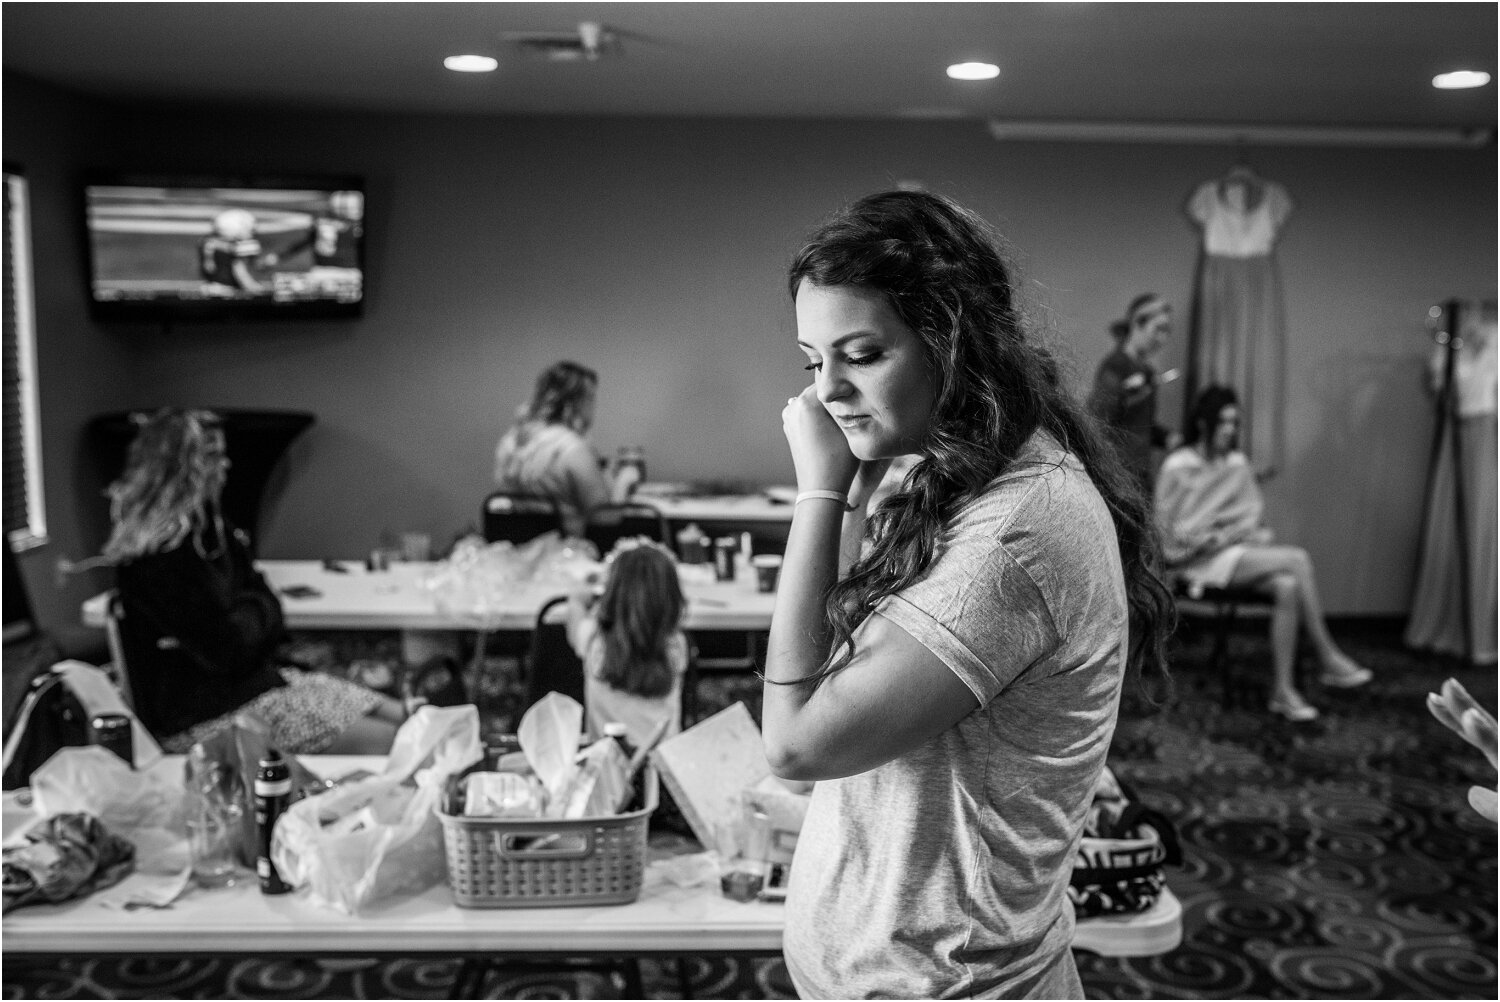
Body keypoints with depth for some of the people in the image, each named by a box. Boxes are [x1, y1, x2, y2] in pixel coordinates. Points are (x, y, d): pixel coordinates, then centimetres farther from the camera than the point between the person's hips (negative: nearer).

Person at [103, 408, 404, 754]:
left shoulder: (205, 528, 10)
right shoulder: (157, 559, -21)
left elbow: (260, 596, 13)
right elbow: (228, 650, -22)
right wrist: (256, 610, -3)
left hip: (255, 678, 10)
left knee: (398, 716, -2)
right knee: (382, 741, -19)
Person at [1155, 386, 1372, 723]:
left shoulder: (1238, 463, 10)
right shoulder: (1178, 467, -7)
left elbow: (1254, 509, 14)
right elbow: (1170, 529, -7)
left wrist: (1236, 531, -6)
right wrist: (1217, 536, -14)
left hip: (1240, 549, 6)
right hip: (1202, 560, -6)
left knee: (1287, 586, -28)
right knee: (1297, 559, -24)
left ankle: (1283, 690, -23)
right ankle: (1330, 660, -17)